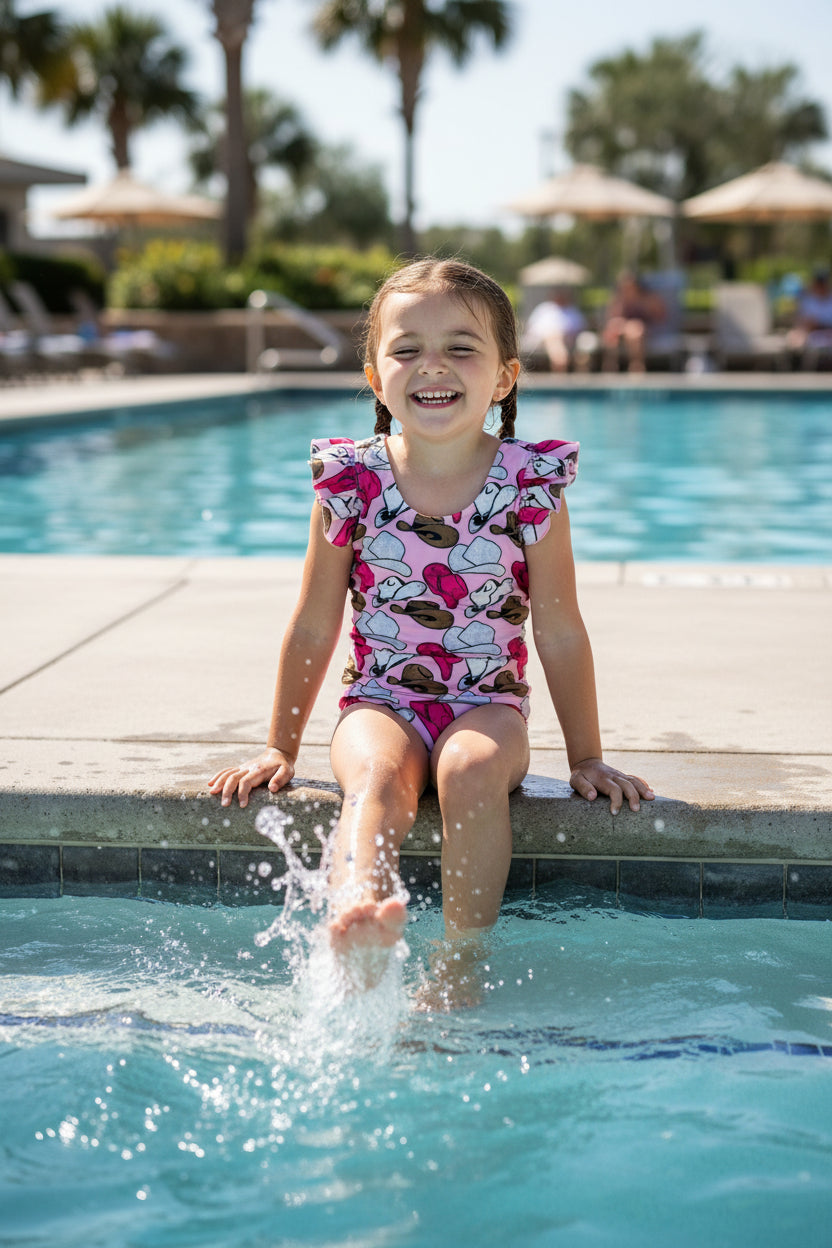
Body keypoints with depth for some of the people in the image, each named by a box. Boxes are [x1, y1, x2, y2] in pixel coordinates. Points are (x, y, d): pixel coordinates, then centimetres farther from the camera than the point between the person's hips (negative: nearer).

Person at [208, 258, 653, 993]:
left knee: (471, 767, -33)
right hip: (381, 700, 1)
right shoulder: (351, 480, -1)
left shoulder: (530, 484, -4)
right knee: (378, 773, -31)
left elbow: (560, 632, 2)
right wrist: (281, 747, 11)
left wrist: (587, 758, 5)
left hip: (487, 703, 0)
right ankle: (359, 910, -59)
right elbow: (314, 629, 8)